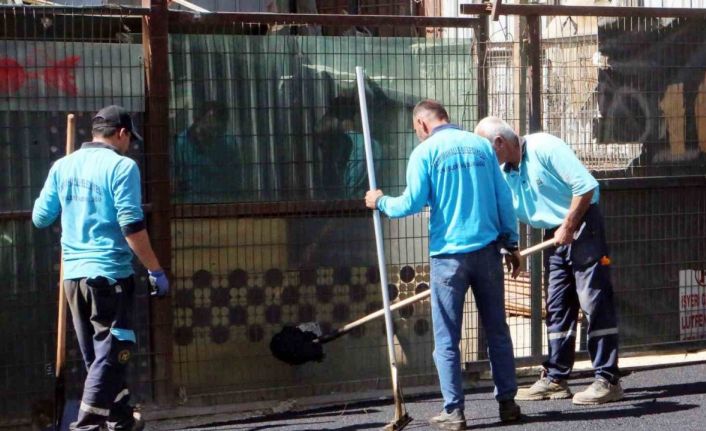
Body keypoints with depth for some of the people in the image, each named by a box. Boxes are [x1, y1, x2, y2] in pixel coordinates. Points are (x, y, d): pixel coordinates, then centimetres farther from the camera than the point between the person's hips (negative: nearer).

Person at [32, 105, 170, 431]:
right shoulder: (121, 166, -9)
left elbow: (40, 218, 12)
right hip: (110, 273, -6)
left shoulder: (63, 166, 8)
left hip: (73, 273, 7)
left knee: (97, 355, 17)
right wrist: (156, 271, -10)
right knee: (110, 353, -2)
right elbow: (132, 226, -15)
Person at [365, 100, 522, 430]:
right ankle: (507, 403, 16)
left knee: (447, 339, 4)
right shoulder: (481, 145, 7)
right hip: (488, 250, 3)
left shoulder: (425, 152, -4)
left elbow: (412, 203, -8)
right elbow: (504, 199, 7)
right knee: (497, 331, 13)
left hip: (449, 254, -3)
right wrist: (512, 244, 14)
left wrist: (381, 202, 11)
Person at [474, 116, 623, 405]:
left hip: (582, 226, -8)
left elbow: (586, 185, -22)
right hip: (554, 235, 8)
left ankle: (608, 380, -8)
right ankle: (555, 379, 15)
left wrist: (568, 227, -18)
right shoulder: (504, 174, 8)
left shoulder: (545, 148, -16)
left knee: (595, 302, -9)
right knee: (557, 307, 9)